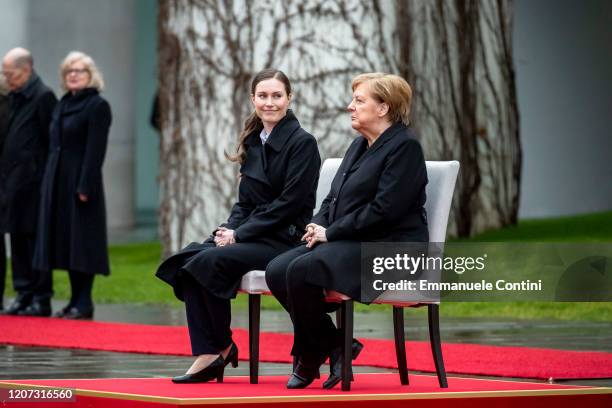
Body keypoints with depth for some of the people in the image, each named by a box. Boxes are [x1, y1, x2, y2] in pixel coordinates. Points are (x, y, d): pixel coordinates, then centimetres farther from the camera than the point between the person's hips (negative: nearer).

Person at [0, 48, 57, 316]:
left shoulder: (42, 97, -11)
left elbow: (51, 141, -13)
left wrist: (46, 177, -13)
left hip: (32, 182, -8)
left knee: (35, 237, -4)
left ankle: (41, 299, 1)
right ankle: (24, 294, 18)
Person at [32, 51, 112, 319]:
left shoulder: (97, 106, -8)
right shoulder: (62, 105, 16)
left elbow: (95, 150, -14)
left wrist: (85, 186, -20)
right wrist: (48, 182, 11)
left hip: (80, 180, -8)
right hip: (58, 181, 8)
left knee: (82, 240, -6)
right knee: (65, 240, 8)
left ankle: (84, 303, -2)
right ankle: (76, 300, 14)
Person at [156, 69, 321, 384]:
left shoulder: (302, 143, -7)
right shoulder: (254, 142, 16)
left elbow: (290, 202, -14)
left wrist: (240, 234, -16)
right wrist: (229, 229, -4)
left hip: (285, 239, -7)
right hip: (252, 236, 7)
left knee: (210, 261, -28)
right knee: (186, 260, -18)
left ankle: (222, 347, -9)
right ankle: (207, 354, -22)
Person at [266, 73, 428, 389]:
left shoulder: (404, 146, -9)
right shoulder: (359, 146, 21)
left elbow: (384, 209, -19)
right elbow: (334, 197, 22)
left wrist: (330, 233, -15)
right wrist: (319, 225, 0)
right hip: (348, 244, 10)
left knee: (301, 270, -28)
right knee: (277, 271, -11)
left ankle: (311, 357, -9)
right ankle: (335, 348, -4)